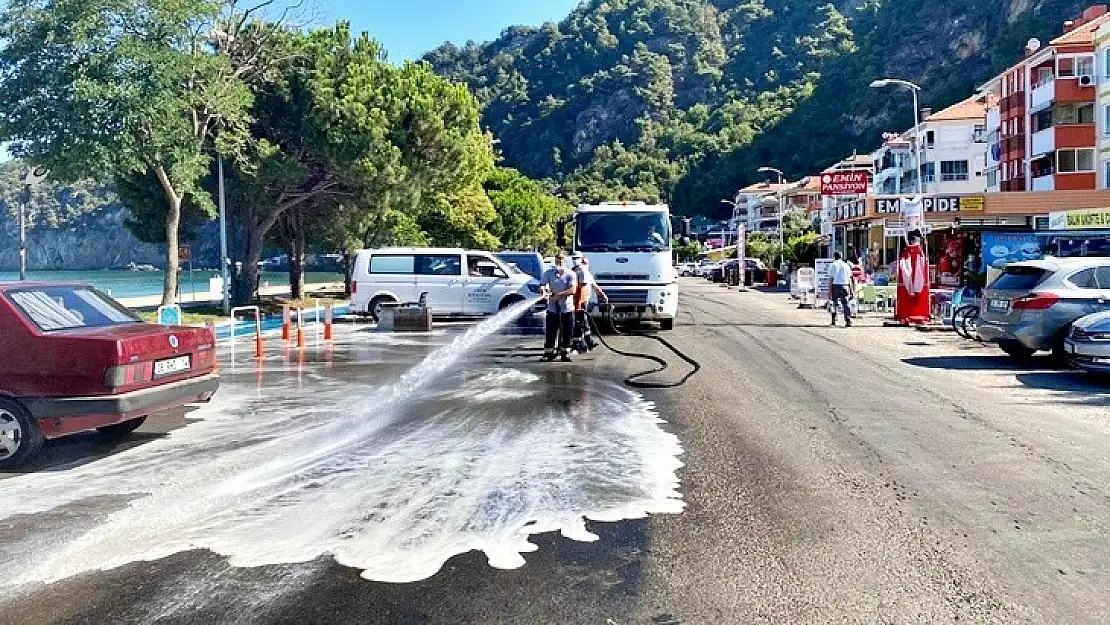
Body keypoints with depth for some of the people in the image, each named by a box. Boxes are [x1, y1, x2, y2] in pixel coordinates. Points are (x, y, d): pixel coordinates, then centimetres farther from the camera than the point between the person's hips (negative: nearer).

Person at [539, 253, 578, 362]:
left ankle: (565, 354, 17)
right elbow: (542, 285, -2)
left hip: (567, 308, 0)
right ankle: (548, 354, 4)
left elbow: (573, 290, -13)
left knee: (567, 333, 5)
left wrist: (559, 294, -24)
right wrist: (544, 289, -26)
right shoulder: (548, 273, 6)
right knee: (550, 332, -2)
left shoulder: (570, 274, -1)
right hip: (553, 308, 0)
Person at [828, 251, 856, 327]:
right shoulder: (846, 265, 9)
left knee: (834, 303, 12)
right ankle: (848, 321, -11)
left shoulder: (832, 265, 2)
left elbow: (830, 279, -4)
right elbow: (850, 279, 7)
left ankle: (833, 320, 16)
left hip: (835, 286, -1)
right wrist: (851, 289, 12)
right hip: (845, 286, 1)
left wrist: (829, 290, -4)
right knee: (846, 304, -1)